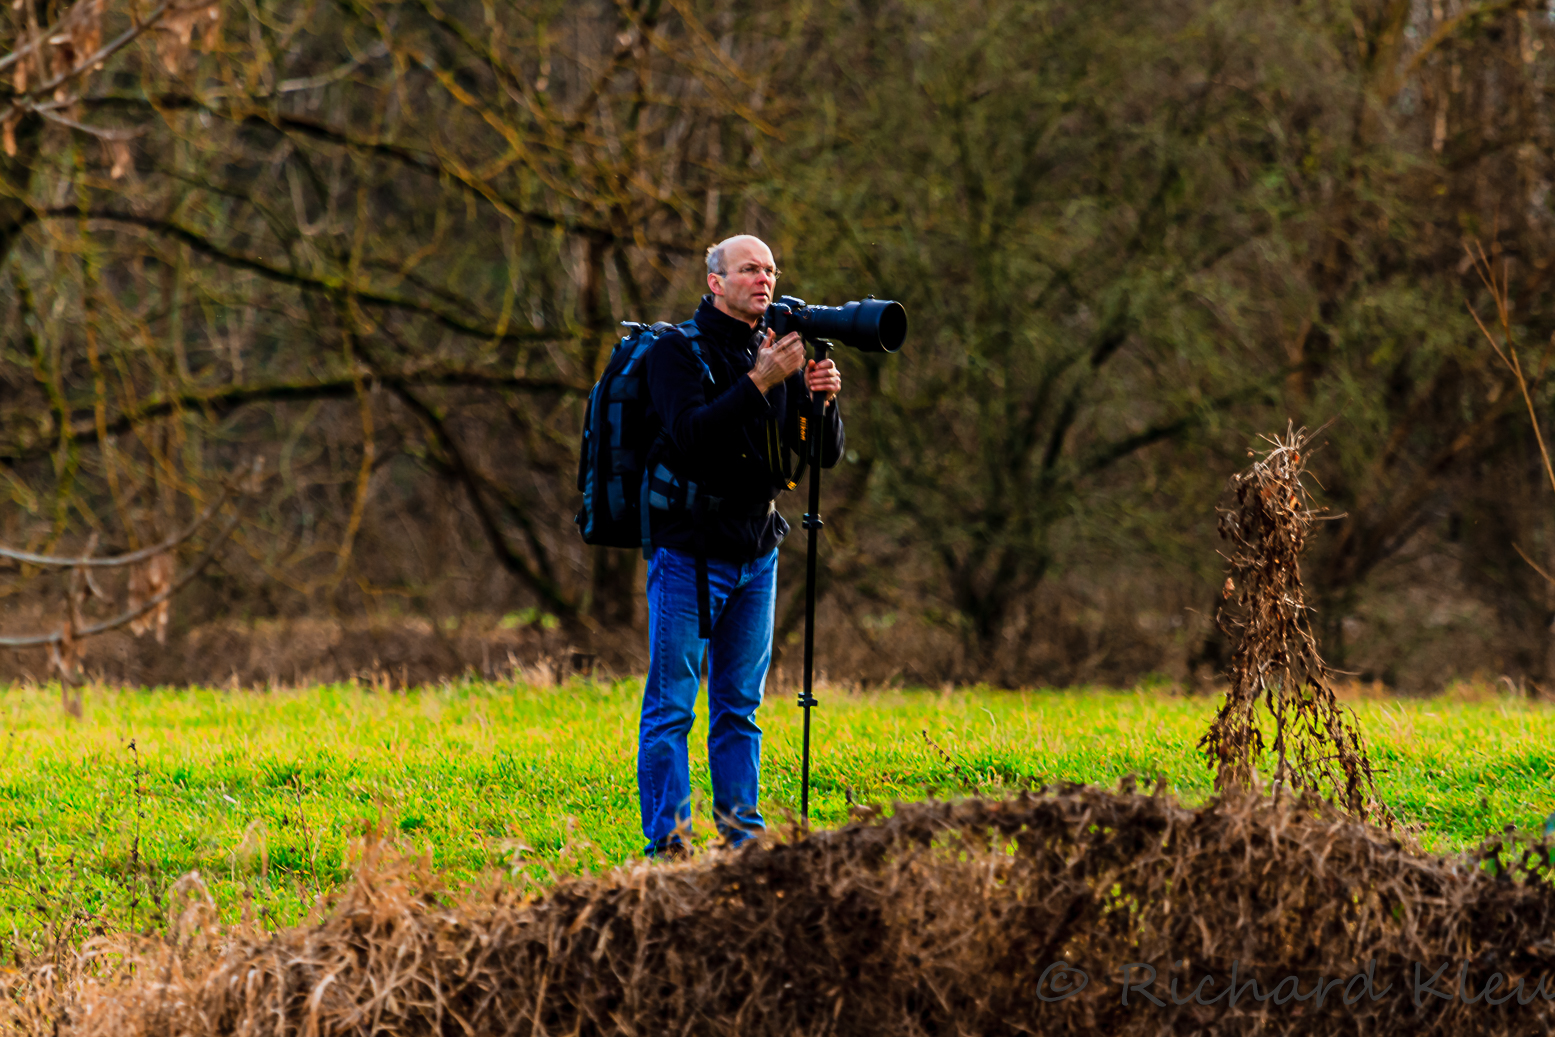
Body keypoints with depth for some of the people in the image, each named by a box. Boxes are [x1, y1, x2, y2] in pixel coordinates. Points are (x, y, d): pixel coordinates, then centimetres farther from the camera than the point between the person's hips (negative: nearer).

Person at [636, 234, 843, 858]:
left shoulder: (779, 353, 11)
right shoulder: (676, 351, -7)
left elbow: (827, 455, 8)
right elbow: (692, 434, -23)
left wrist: (822, 401, -12)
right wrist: (760, 381, -27)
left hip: (756, 552, 6)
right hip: (689, 553, -6)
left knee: (740, 706, 9)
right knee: (671, 706, -5)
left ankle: (742, 831, 12)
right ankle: (667, 843, -5)